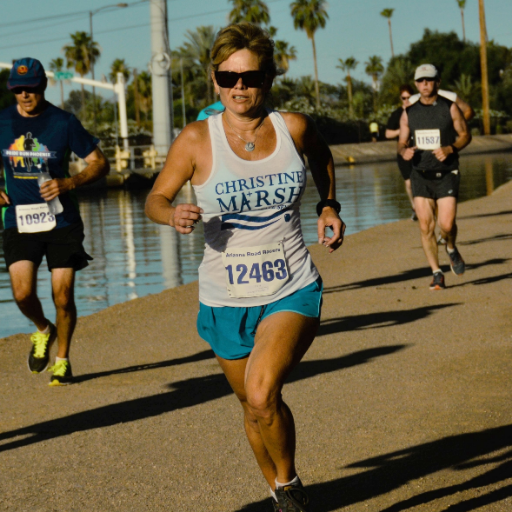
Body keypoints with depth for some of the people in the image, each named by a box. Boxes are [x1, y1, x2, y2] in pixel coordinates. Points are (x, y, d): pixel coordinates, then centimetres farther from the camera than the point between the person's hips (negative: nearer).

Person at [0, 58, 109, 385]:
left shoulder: (64, 123, -3)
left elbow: (100, 163, 0)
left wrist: (69, 183, -16)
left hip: (62, 221, -1)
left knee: (63, 296, -2)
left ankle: (62, 359, 20)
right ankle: (42, 330, 21)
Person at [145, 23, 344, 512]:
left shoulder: (293, 127, -5)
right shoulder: (197, 139, -10)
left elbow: (322, 159, 19)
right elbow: (155, 198, -1)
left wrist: (328, 207, 7)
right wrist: (174, 214, -22)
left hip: (293, 291, -1)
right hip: (226, 301, 1)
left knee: (262, 393, -24)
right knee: (254, 407, 17)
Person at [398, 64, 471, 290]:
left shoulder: (450, 108, 0)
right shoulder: (409, 113, 7)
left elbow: (465, 135, 3)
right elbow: (401, 142, 12)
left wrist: (450, 149, -16)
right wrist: (404, 151, -12)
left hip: (446, 174, -2)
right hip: (420, 175, 3)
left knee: (446, 224, -12)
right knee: (425, 227, -3)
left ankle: (451, 249, 23)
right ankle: (437, 274, 7)